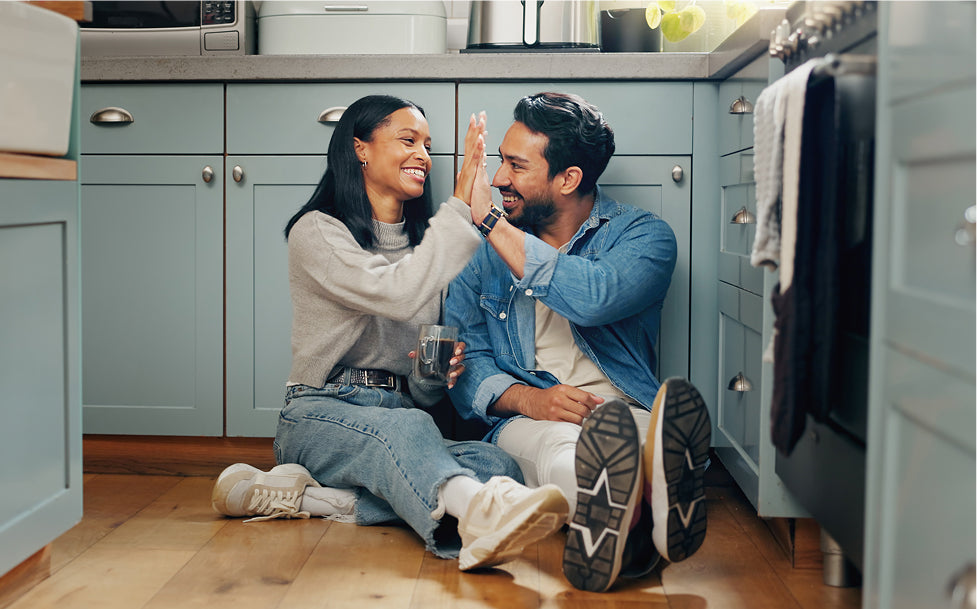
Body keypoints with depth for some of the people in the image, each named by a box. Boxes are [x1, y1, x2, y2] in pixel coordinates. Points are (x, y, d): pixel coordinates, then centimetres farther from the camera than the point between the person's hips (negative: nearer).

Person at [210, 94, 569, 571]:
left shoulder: (424, 242, 20)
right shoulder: (317, 231, 0)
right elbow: (400, 295, -21)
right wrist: (460, 207, -17)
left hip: (402, 416, 5)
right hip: (320, 415, -5)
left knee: (497, 465, -27)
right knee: (404, 427, -39)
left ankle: (297, 494, -30)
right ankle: (478, 518, -70)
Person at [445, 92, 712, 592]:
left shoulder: (643, 234, 6)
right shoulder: (483, 248, 16)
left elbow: (594, 299, -17)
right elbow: (464, 356, 7)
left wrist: (490, 221, -10)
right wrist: (526, 398, -16)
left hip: (625, 409, 0)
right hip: (525, 419, 0)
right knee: (559, 448, -38)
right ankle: (637, 522, -67)